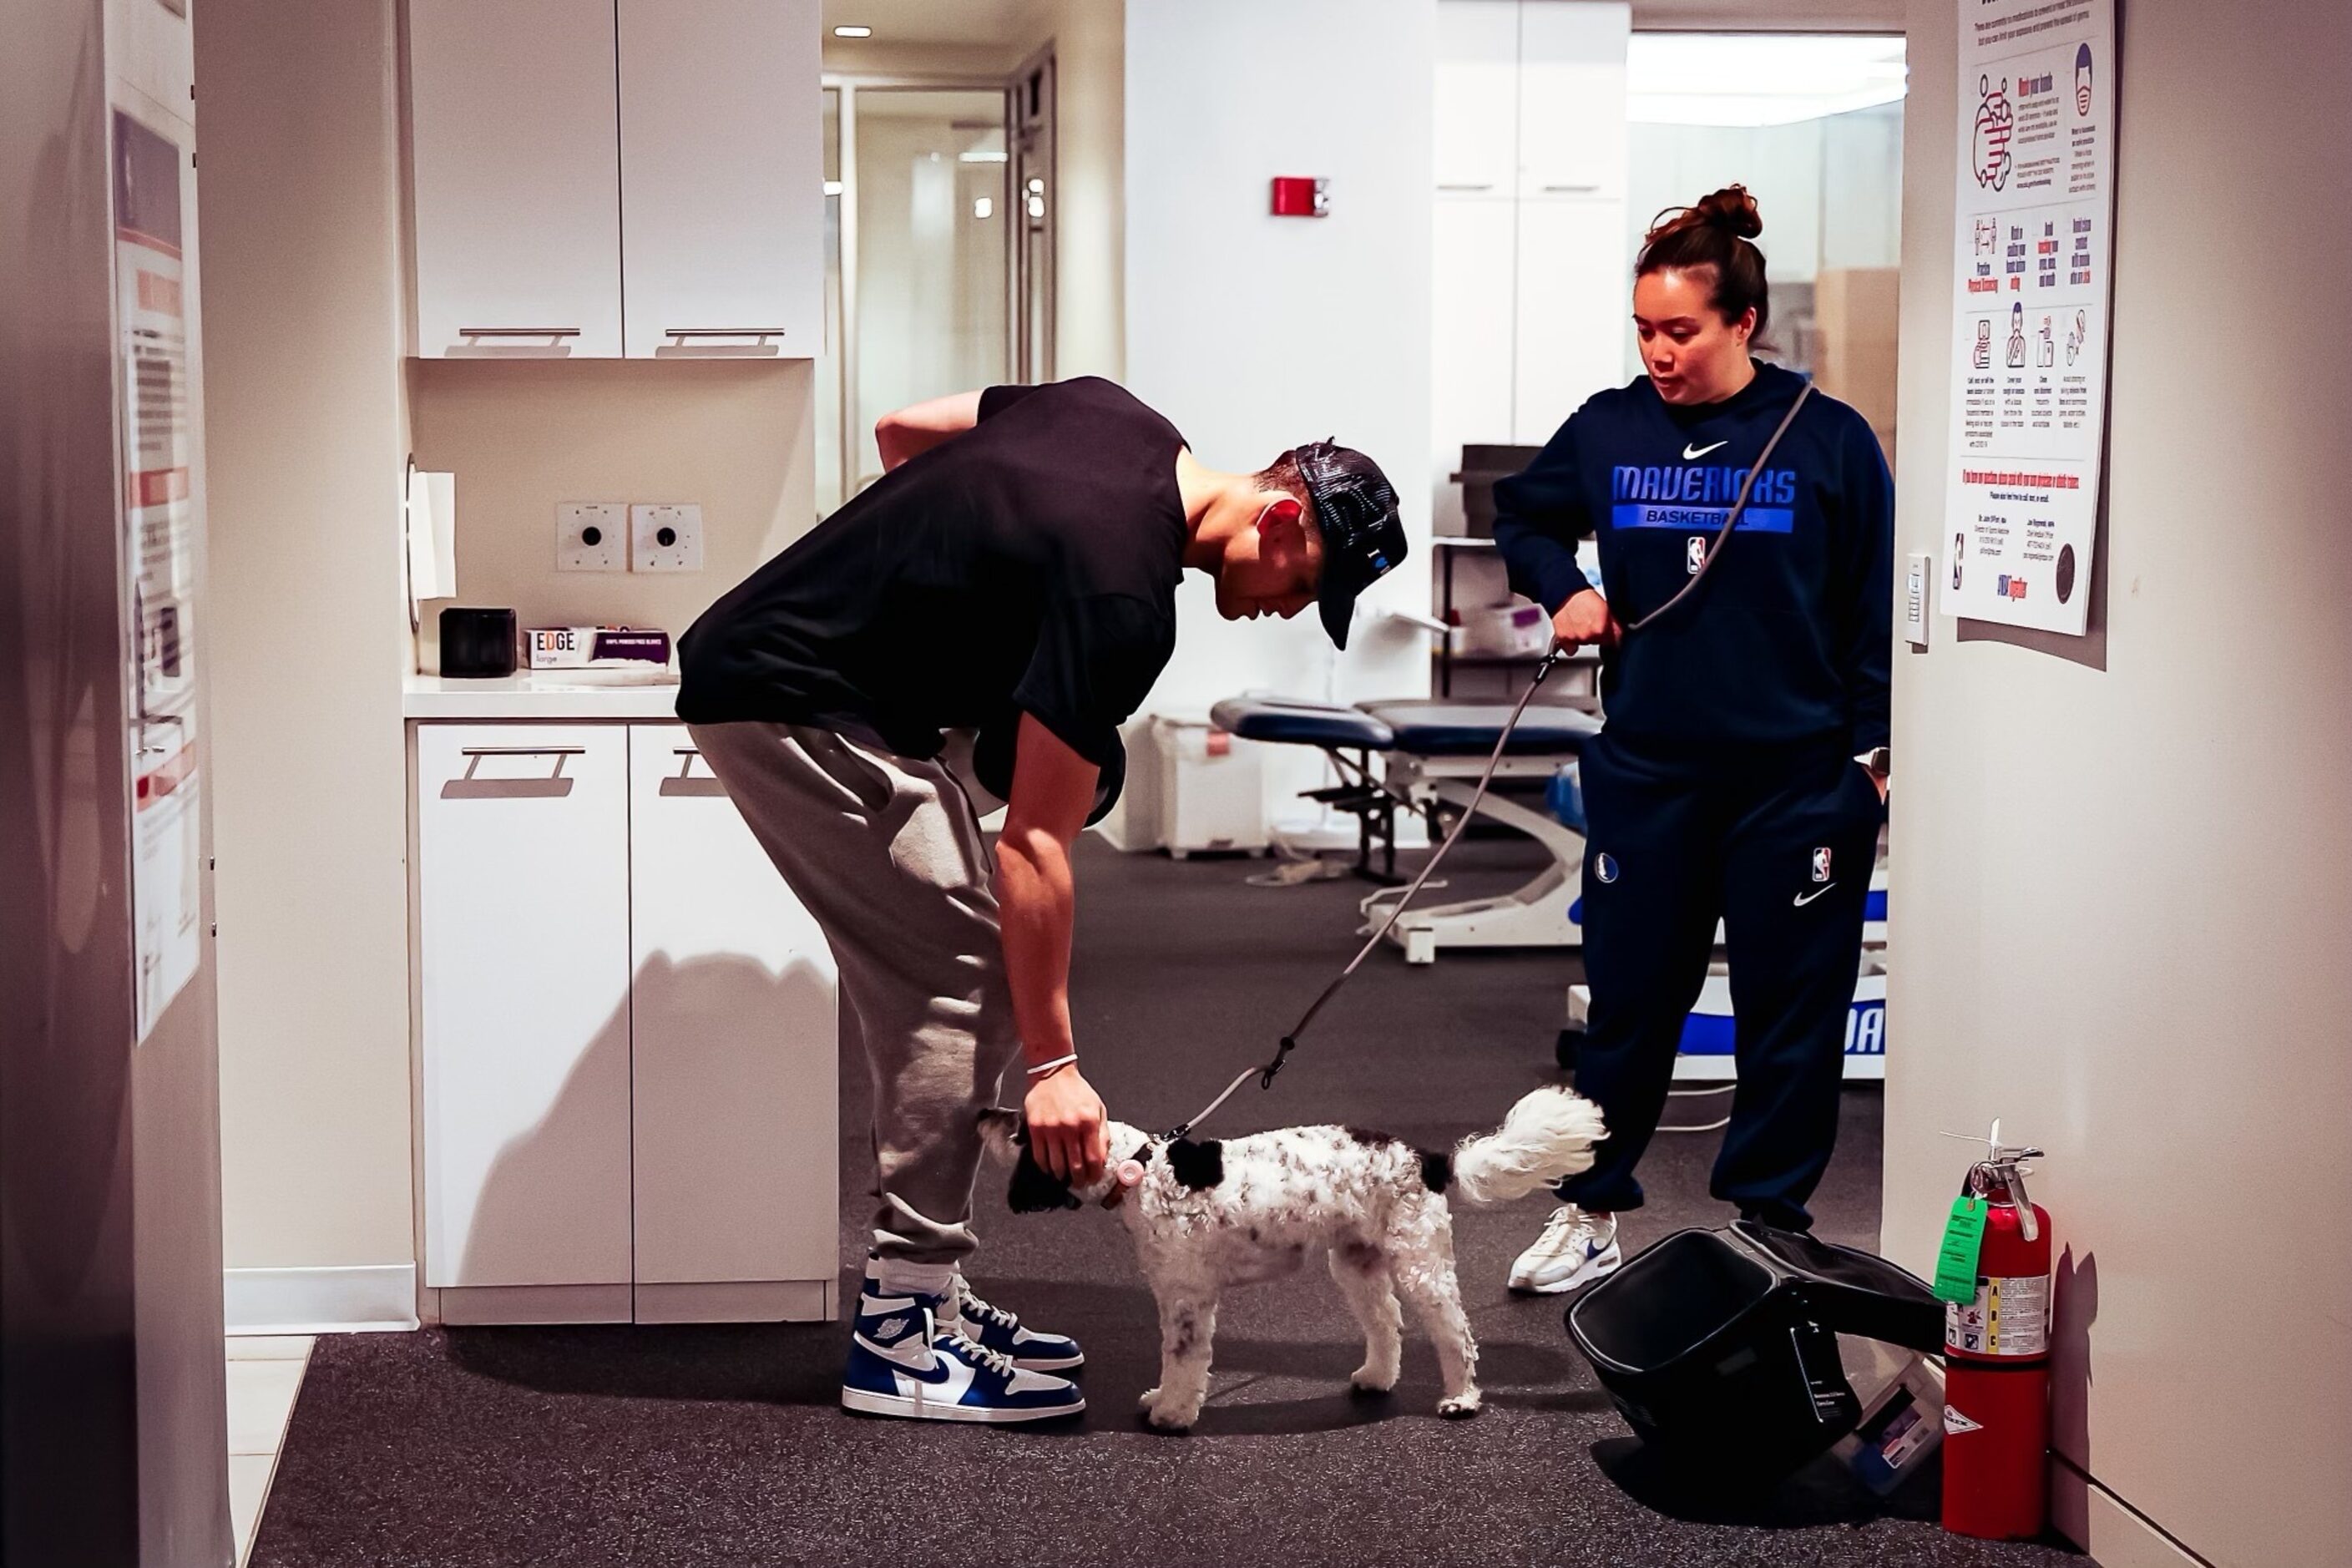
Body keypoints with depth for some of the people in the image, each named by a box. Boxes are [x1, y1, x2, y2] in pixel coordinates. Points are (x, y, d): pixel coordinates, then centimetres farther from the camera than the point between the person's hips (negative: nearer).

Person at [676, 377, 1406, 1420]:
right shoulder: (1124, 598, -23)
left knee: (942, 985, 10)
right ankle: (901, 1338, -5)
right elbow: (1035, 844, -21)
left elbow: (901, 429, 16)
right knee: (966, 983, -9)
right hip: (797, 708, -10)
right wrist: (1052, 1064, -17)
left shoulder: (1122, 422, 3)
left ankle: (922, 1295, 16)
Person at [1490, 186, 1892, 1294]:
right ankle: (1591, 1212, 24)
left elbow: (1876, 609, -1)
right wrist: (1563, 587, 2)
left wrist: (1872, 751, -5)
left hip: (1797, 777, -2)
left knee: (1789, 1009, 6)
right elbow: (1522, 516, 21)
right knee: (1628, 995, 10)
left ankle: (1767, 1219, 20)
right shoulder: (1609, 430, 2)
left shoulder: (1828, 438, -5)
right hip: (1647, 767, 2)